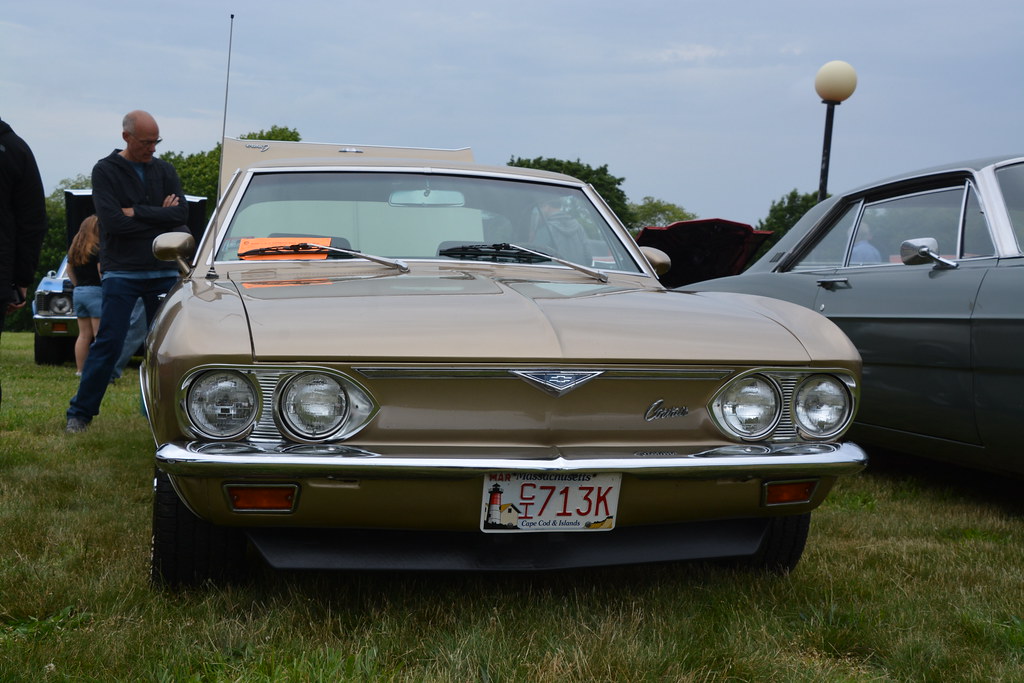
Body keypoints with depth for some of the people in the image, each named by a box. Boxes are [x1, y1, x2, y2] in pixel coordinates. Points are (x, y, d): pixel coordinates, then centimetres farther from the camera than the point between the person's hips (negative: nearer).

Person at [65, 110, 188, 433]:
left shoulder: (164, 170, 10)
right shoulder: (105, 170, 0)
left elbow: (182, 215, -4)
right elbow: (112, 221, -14)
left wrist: (138, 213, -11)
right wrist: (160, 217, -7)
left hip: (164, 273, 4)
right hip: (121, 273, -3)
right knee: (108, 344, -6)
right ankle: (80, 413, 4)